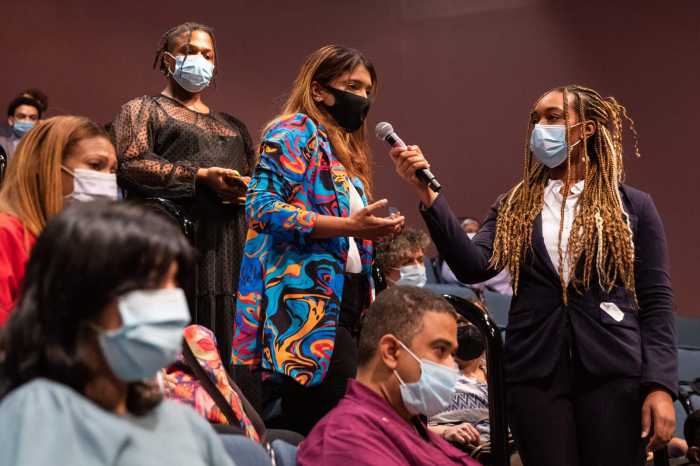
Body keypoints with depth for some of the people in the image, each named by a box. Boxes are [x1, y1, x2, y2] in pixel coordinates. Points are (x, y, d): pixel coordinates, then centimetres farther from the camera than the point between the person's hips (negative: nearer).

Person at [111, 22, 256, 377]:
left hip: (229, 250, 5)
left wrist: (246, 190, 0)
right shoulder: (143, 109, 9)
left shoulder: (232, 126, 27)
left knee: (222, 345, 1)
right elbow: (129, 164, -7)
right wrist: (200, 177, -13)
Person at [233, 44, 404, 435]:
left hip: (345, 303, 9)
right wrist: (349, 227, -21)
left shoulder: (345, 147, 24)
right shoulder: (294, 133, -4)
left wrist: (372, 231, 12)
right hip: (310, 305, -9)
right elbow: (262, 206, -18)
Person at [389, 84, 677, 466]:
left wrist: (660, 386, -8)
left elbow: (656, 302, 2)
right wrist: (428, 196, -16)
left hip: (613, 372, -1)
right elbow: (473, 267, -5)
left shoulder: (633, 206, 6)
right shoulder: (515, 206, 11)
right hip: (536, 374, 1)